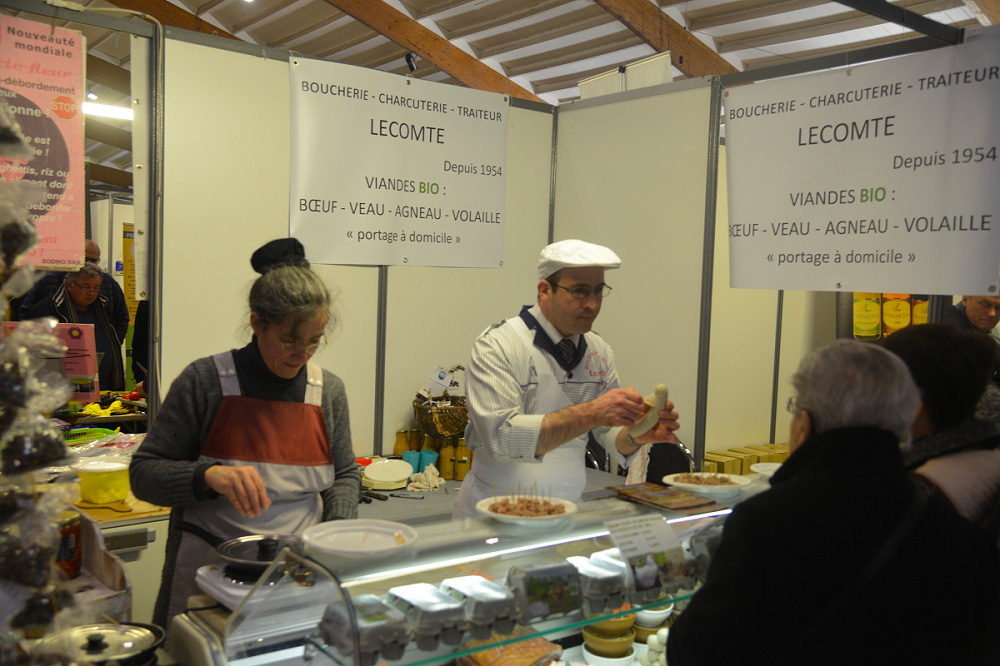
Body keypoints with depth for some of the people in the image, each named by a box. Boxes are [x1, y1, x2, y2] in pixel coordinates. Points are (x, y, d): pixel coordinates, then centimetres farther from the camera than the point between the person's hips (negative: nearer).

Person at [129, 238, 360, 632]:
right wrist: (209, 475, -21)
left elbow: (344, 475, 17)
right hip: (209, 571, -2)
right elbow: (143, 473, -4)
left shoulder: (328, 390, 6)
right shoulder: (206, 381, -6)